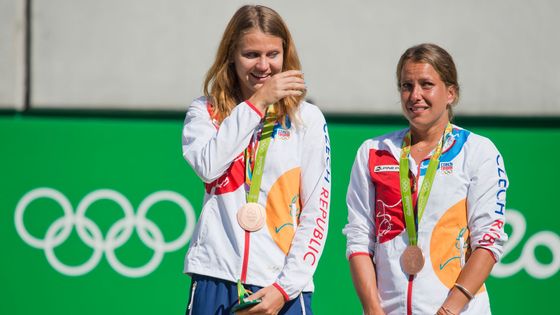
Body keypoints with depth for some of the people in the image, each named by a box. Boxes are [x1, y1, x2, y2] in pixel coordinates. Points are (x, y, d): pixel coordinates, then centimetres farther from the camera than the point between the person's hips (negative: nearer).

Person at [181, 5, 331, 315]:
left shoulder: (307, 118, 6)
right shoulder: (205, 112, 10)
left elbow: (316, 214, 2)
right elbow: (207, 165, -12)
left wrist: (285, 287, -7)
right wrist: (257, 103, -9)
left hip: (281, 288, -1)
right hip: (215, 279, 1)